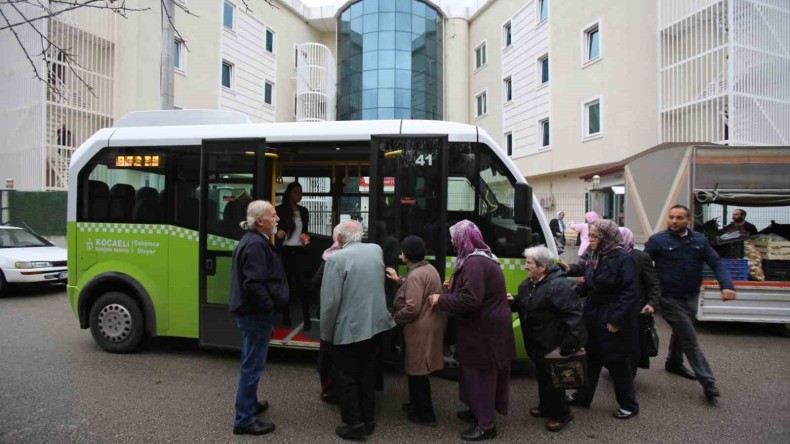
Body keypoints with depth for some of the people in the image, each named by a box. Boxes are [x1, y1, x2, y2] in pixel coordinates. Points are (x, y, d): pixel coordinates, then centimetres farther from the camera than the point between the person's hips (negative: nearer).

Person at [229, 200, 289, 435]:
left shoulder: (252, 240, 12)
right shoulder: (256, 244, -22)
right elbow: (254, 284, -30)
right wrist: (269, 306, -18)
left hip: (251, 311, 11)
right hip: (256, 313, -11)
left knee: (251, 363, 22)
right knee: (253, 365, 0)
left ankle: (250, 403, 39)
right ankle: (244, 420, 11)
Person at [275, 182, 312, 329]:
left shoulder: (304, 211, 13)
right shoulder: (280, 210, -1)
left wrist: (305, 239, 0)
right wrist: (278, 233, -22)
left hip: (300, 251, 2)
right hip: (285, 251, -2)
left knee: (301, 283, -7)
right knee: (286, 283, 5)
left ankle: (307, 318, -7)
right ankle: (286, 316, 18)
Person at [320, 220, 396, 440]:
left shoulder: (336, 259, -18)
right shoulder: (376, 250, 2)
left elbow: (330, 300, -18)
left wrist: (326, 332, -5)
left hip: (348, 328, -6)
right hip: (374, 323, 6)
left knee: (347, 377, 9)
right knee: (367, 374, 18)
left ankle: (354, 424, 18)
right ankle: (367, 419, 30)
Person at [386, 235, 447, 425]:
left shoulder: (415, 275, -22)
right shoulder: (429, 268, 9)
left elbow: (412, 308, -27)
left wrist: (394, 318, -11)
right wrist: (399, 280, 23)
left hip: (420, 329, -10)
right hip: (429, 324, 10)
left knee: (417, 371, 4)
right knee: (417, 369, 21)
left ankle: (424, 413, 17)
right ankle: (418, 405, 35)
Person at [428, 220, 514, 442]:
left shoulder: (474, 263, -24)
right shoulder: (482, 257, 11)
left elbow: (470, 299, -31)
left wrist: (441, 299, -20)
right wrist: (453, 288, 8)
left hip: (484, 329, -10)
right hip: (486, 326, 10)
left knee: (480, 374, 2)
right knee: (477, 372, 21)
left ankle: (486, 424, 16)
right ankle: (479, 411, 37)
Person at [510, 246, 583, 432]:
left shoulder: (559, 286, -24)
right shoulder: (526, 284, 5)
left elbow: (574, 315, -26)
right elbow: (522, 305, 17)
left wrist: (569, 345, -26)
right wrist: (511, 302, -7)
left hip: (553, 345, -8)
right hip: (537, 343, 8)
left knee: (552, 379, 7)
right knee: (542, 376, 22)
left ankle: (561, 413, 27)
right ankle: (546, 407, 41)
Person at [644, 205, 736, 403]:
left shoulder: (699, 240, 1)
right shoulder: (657, 241, -12)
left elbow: (716, 263, -2)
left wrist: (727, 285, -17)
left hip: (691, 297, 5)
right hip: (670, 298, -5)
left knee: (681, 332, 24)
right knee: (690, 339, -4)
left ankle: (674, 363, 46)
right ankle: (708, 383, 5)